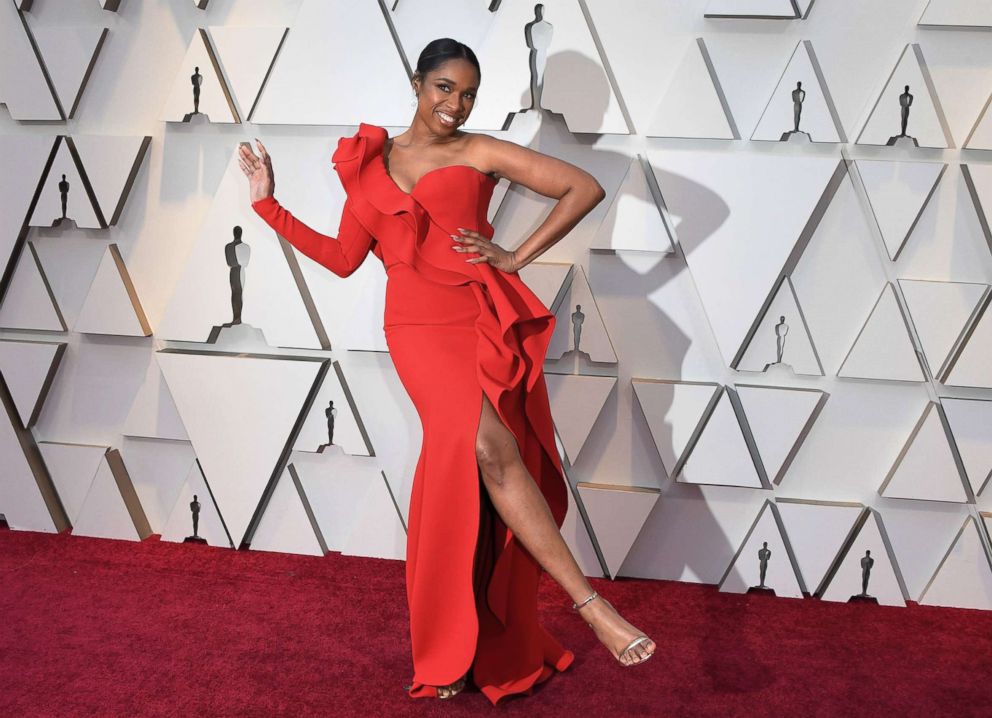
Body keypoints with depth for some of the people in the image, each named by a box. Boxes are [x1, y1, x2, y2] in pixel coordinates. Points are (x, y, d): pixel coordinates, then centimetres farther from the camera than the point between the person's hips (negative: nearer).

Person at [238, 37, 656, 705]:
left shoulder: (479, 151, 8)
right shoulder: (371, 161, 16)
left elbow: (585, 187, 3)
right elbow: (343, 257, 19)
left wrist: (517, 257, -1)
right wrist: (269, 204, 18)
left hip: (485, 320, 0)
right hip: (419, 328, 0)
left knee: (467, 480, -5)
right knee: (488, 445, -24)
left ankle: (463, 646, 10)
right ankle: (589, 603, -19)